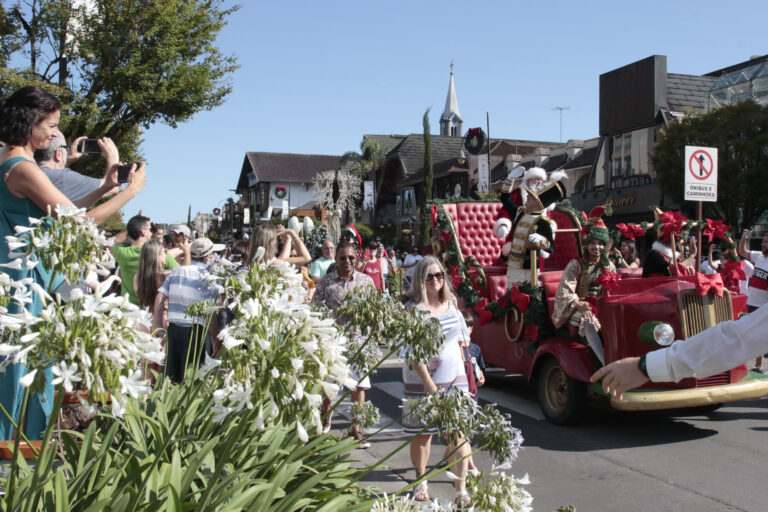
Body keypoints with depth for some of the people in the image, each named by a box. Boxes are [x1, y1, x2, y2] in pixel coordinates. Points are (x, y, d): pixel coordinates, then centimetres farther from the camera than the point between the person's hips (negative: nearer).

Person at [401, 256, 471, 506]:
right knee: (423, 435, 9)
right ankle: (421, 483, 30)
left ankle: (461, 490, 2)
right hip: (422, 381, -4)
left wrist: (462, 361, 18)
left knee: (459, 434, -3)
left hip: (455, 378, 4)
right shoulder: (413, 309, -11)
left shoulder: (451, 304, 6)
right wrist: (427, 381, -22)